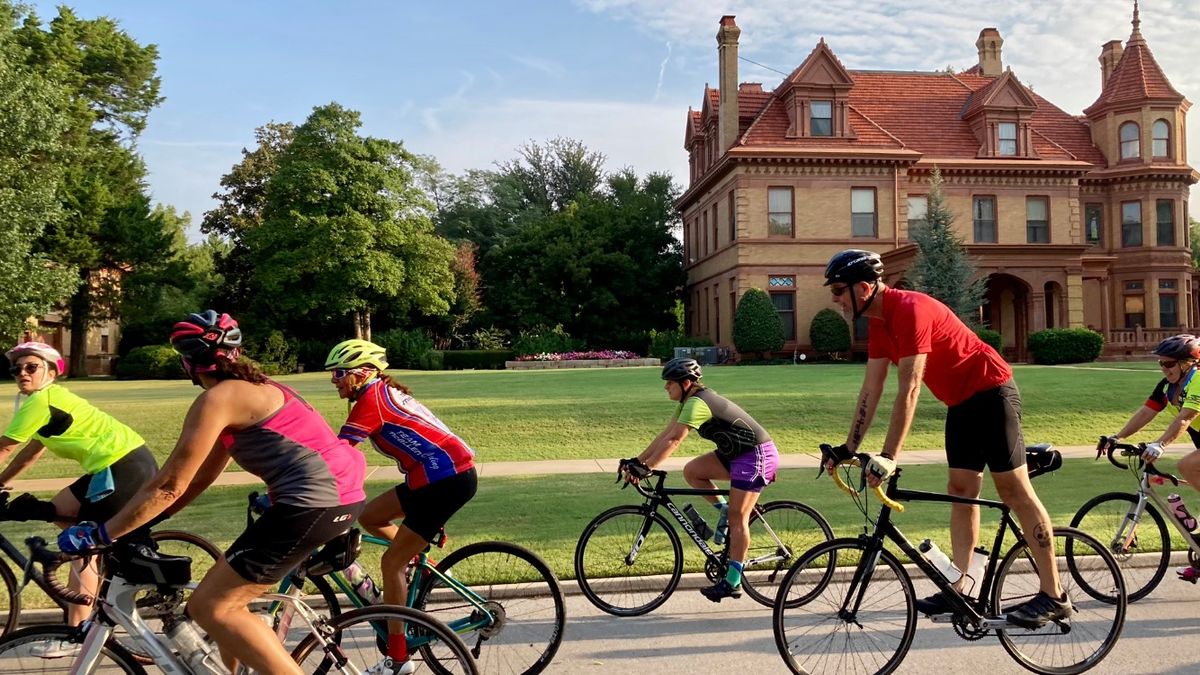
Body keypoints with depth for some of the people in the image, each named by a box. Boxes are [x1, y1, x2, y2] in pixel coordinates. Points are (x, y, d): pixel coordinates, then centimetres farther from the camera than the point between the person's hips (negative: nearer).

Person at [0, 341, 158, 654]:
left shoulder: (40, 401, -9)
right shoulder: (52, 398, 21)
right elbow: (33, 449, 28)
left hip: (124, 467, -10)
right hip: (130, 462, 10)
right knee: (58, 510, 21)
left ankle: (75, 633, 6)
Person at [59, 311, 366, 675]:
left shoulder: (216, 398, -7)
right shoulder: (251, 389, 22)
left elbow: (169, 486, -8)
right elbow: (200, 478, 24)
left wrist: (98, 534, -1)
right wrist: (139, 521, 25)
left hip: (314, 503, -10)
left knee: (209, 607, -2)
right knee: (228, 597, 22)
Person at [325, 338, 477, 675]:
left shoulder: (370, 400, -11)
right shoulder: (385, 392, 17)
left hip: (448, 479, -9)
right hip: (439, 475, 9)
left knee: (391, 562, -2)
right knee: (368, 517, 15)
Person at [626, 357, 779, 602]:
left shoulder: (697, 403, -22)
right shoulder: (689, 401, 7)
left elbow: (673, 440, -29)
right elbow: (664, 434, 7)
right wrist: (637, 461, 2)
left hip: (756, 455, -9)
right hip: (737, 453, 9)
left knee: (737, 519, -6)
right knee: (691, 471, 0)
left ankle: (732, 583, 1)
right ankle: (725, 510, 11)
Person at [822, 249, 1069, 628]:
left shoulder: (910, 310, -25)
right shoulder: (879, 323, 4)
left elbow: (909, 390, -31)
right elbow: (871, 389, 6)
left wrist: (889, 457, -32)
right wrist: (849, 448, 4)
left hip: (991, 392, -9)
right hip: (962, 401, 9)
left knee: (1014, 491, -6)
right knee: (962, 492, 8)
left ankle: (1053, 597, 1)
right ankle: (959, 590, 12)